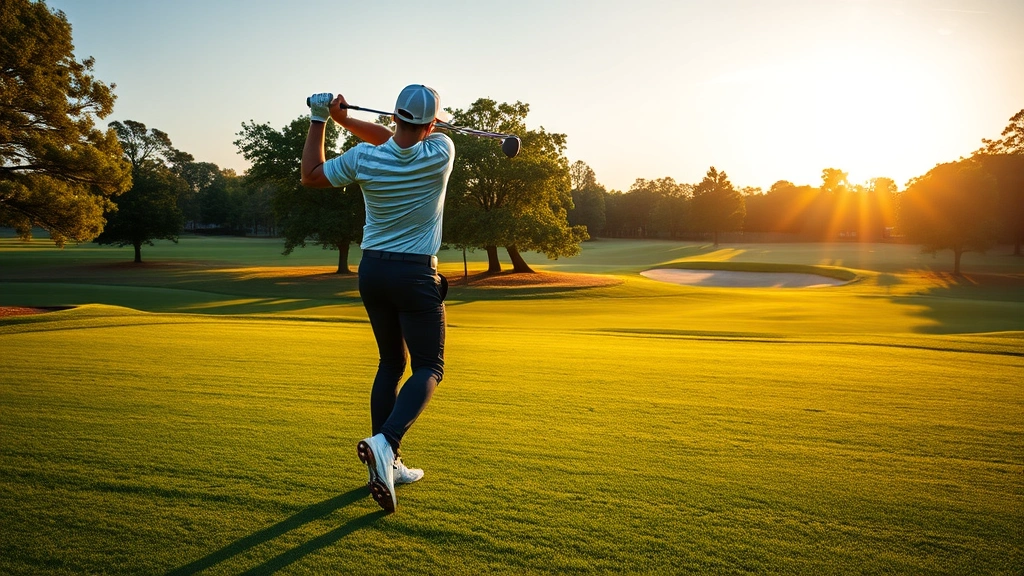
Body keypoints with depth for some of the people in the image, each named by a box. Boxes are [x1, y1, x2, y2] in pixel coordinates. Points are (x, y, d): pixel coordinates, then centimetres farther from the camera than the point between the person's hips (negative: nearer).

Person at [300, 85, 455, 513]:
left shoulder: (363, 159, -8)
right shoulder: (442, 153, -12)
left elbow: (311, 175, 8)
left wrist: (319, 119, 12)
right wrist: (344, 119, 3)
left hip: (372, 270, 4)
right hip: (417, 275, -4)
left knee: (391, 363, 16)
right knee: (429, 367, 3)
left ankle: (387, 465, 16)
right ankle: (385, 442, -22)